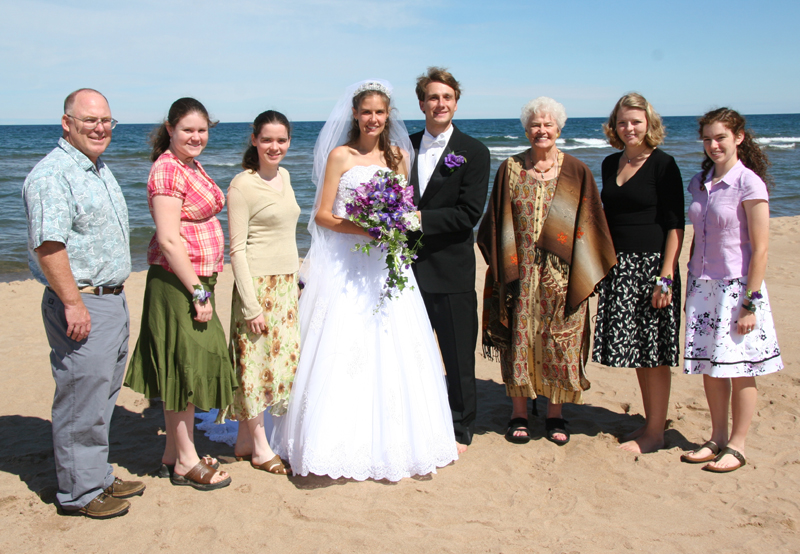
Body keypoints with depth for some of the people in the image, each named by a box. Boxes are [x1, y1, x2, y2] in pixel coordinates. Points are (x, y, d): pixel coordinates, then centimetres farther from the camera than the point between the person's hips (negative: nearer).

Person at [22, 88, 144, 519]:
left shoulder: (99, 169, 16)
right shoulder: (52, 175, -15)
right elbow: (48, 245, -23)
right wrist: (73, 303, -24)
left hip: (113, 300, 10)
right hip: (81, 305, -10)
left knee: (103, 397, 17)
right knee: (81, 401, -1)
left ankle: (98, 477, 30)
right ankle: (79, 492, 13)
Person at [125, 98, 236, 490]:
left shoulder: (192, 167, 15)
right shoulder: (168, 170, -15)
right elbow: (169, 240, -21)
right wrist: (198, 293, -20)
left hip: (197, 281, 9)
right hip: (178, 282, -9)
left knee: (186, 367, 14)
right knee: (185, 366, -1)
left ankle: (174, 454, 26)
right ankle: (186, 462, 12)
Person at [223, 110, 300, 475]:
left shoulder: (283, 176, 11)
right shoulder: (242, 185, -12)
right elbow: (237, 249, -14)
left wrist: (296, 279, 17)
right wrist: (251, 305, -17)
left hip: (287, 283, 8)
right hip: (259, 284, -8)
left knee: (281, 357, 11)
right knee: (256, 360, 1)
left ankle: (245, 438, 24)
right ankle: (259, 448, 15)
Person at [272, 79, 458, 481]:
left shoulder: (398, 155, 12)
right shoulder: (340, 155, 0)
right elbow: (322, 214, -2)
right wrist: (360, 228, -17)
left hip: (387, 263, 4)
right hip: (346, 264, -3)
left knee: (391, 348, 4)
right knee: (343, 349, -5)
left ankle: (391, 441, 16)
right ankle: (342, 439, 6)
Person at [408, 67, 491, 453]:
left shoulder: (473, 152, -3)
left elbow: (468, 214, -13)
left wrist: (419, 218, -20)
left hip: (450, 271, -3)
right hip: (408, 267, 4)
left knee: (458, 353, 7)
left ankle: (461, 429, 25)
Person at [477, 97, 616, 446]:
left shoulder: (576, 172, 3)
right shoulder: (510, 169, 5)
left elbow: (588, 225, 3)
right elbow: (496, 223, 6)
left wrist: (585, 273, -4)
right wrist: (503, 267, -2)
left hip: (561, 277, 0)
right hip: (519, 275, 0)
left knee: (559, 344, 5)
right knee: (519, 341, 4)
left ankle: (555, 414, 19)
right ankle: (519, 413, 17)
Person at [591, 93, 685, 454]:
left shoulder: (663, 165, -8)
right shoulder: (610, 164, 11)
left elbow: (675, 225, -11)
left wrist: (666, 276, -17)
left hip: (652, 265, -6)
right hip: (619, 267, 6)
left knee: (653, 353, 1)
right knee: (635, 350, 13)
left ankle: (655, 433, 12)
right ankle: (650, 422, 26)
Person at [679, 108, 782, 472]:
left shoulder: (749, 183, -10)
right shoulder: (699, 183, 9)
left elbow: (760, 249, -12)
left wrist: (751, 302, -15)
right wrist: (691, 288, 12)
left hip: (736, 287, -6)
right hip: (703, 287, 6)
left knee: (740, 370, 3)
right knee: (708, 368, 11)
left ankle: (736, 446, 15)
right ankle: (717, 439, 24)